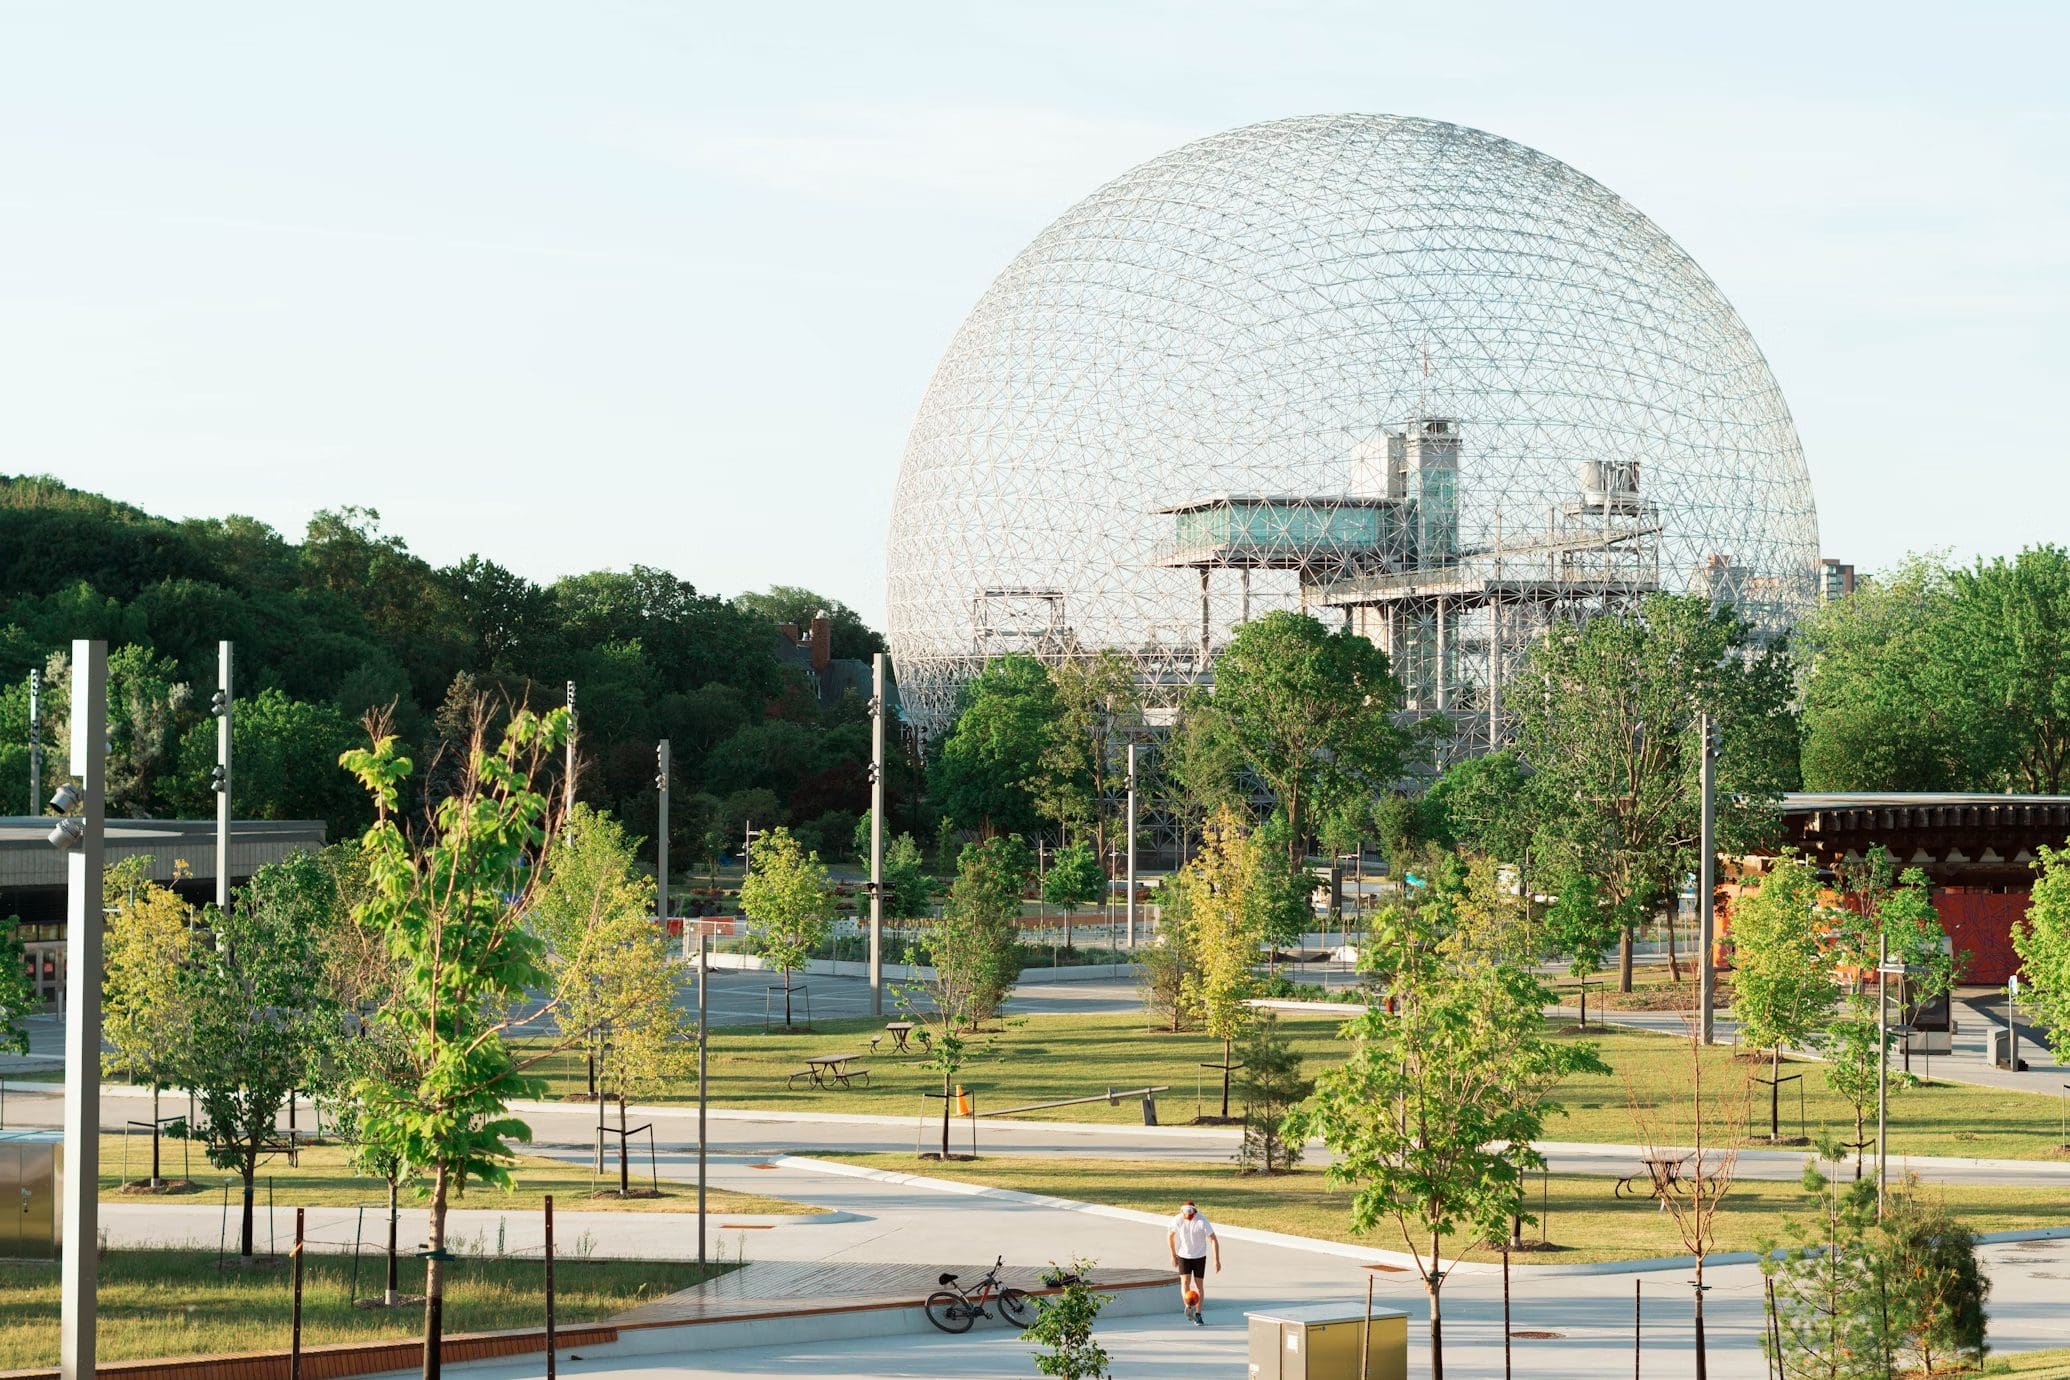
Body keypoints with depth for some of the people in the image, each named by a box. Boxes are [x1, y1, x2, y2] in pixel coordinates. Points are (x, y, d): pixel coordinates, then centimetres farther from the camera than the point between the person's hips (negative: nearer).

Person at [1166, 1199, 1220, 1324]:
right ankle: (1188, 1306, -4)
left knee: (1199, 1284, 1)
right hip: (1183, 1256, 1)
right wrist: (1173, 1255, 7)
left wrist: (1217, 1260, -21)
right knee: (1185, 1282, -18)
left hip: (1199, 1256, -1)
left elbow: (1214, 1240, -19)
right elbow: (1170, 1236, 3)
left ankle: (1198, 1315, 10)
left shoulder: (1202, 1221, -23)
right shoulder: (1177, 1220, -16)